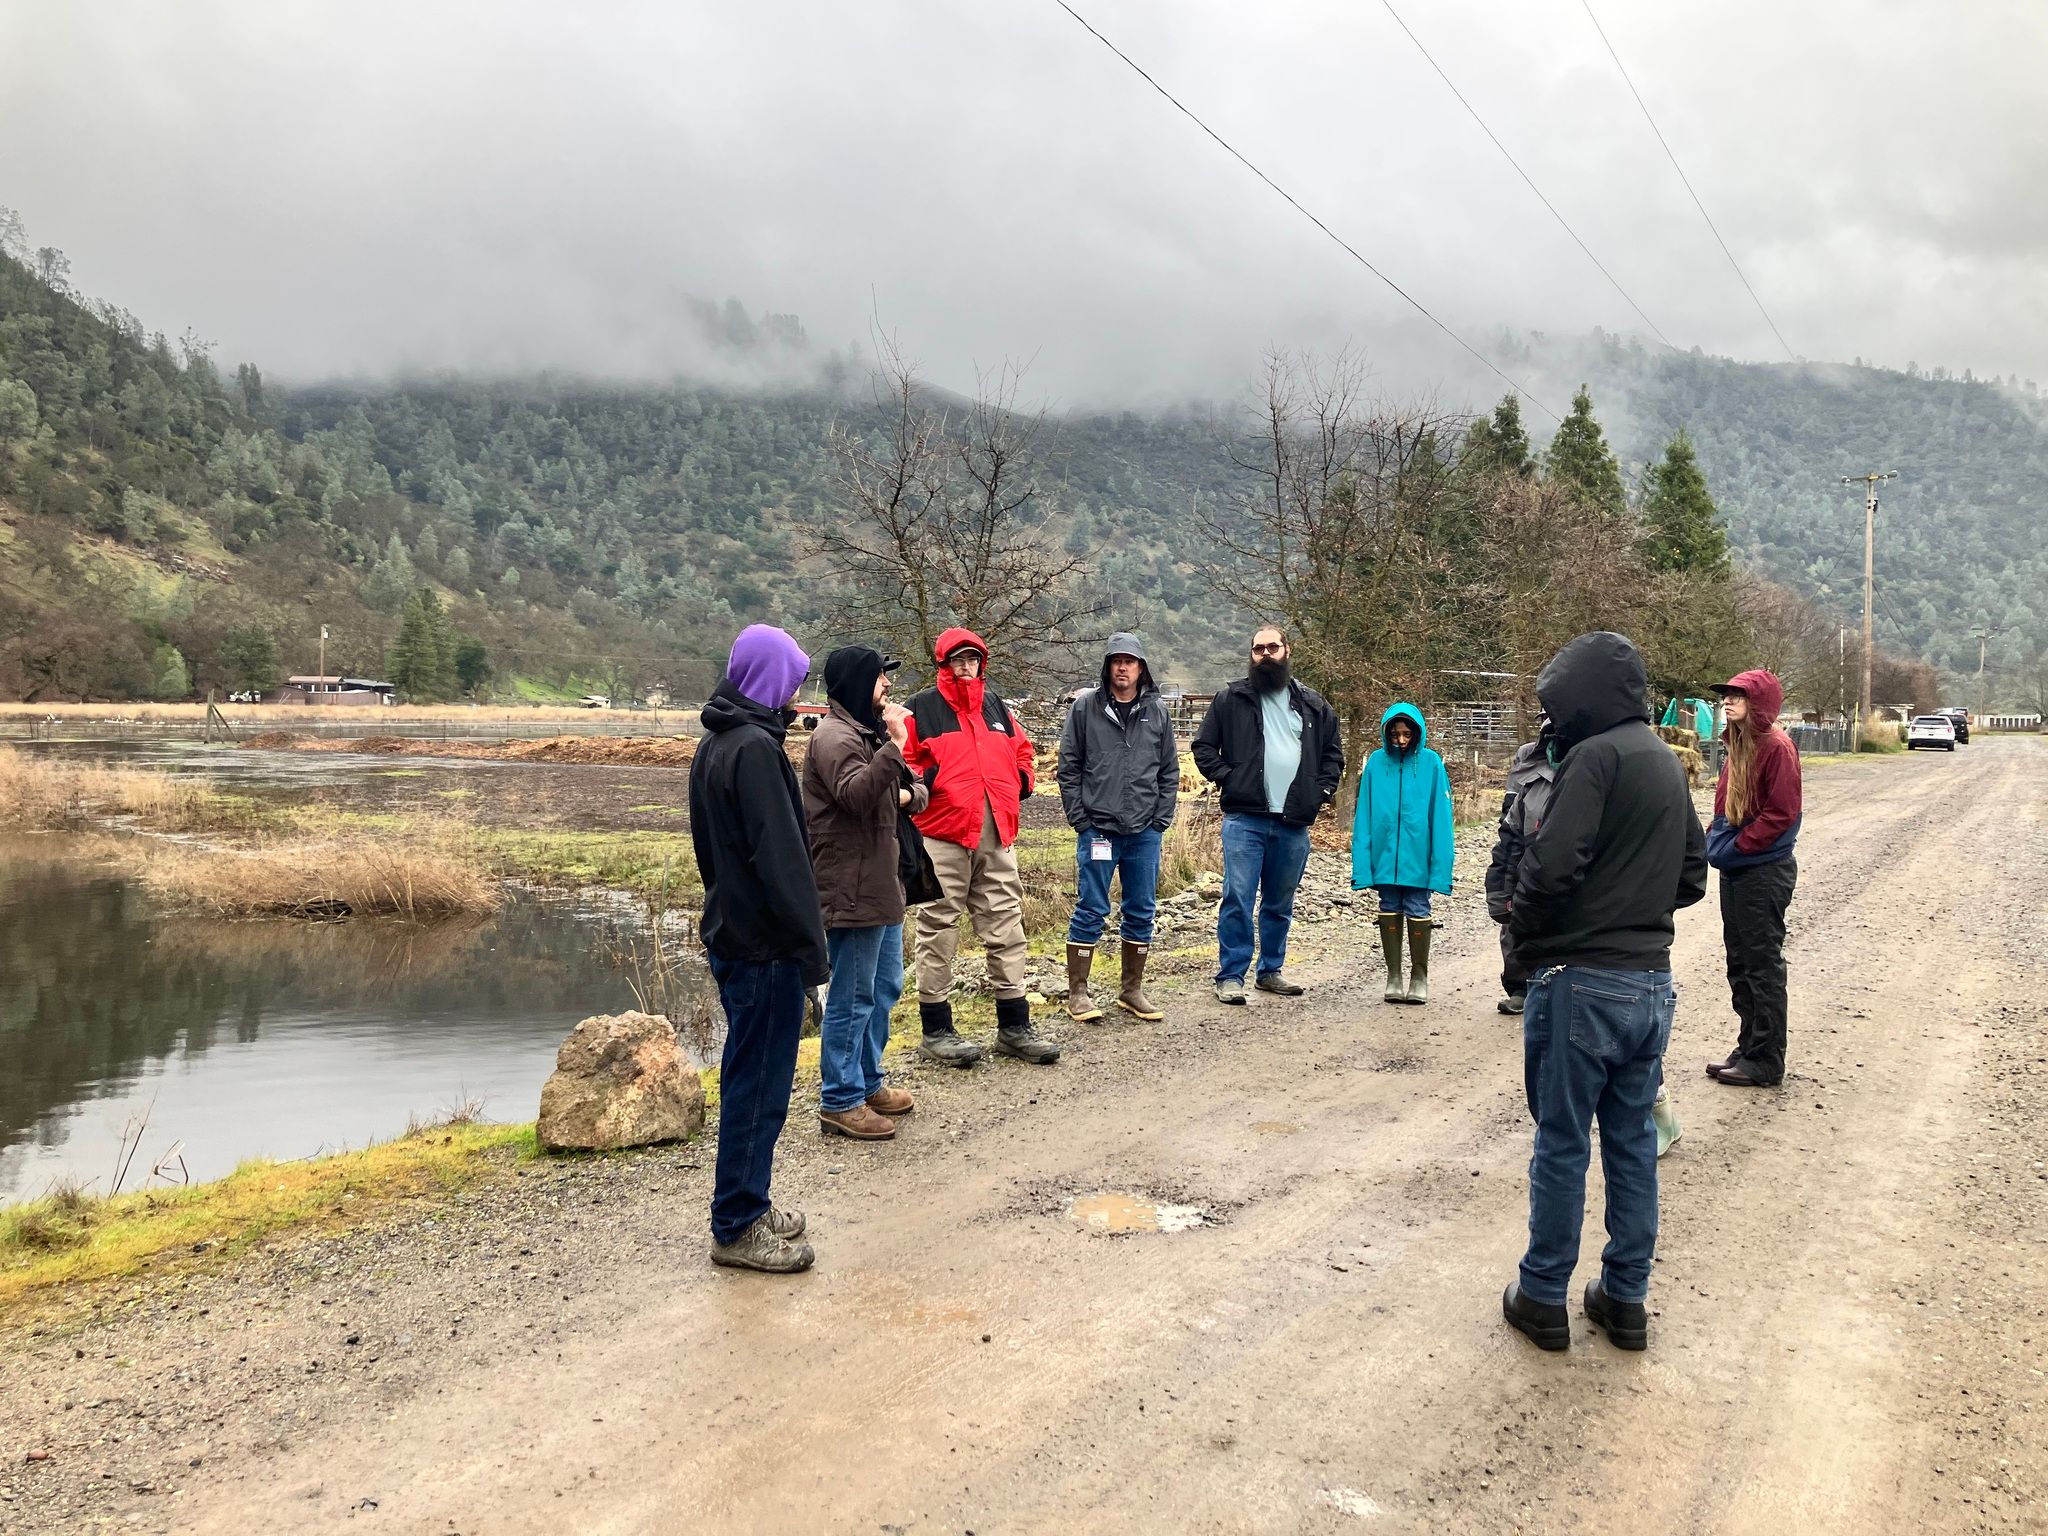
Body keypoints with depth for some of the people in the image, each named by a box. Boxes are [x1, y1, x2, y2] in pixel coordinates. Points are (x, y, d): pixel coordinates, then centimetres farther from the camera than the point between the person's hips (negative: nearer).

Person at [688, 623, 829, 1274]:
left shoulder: (714, 743, 12)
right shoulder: (756, 748, -19)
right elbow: (781, 856, -22)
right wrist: (810, 944, -17)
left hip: (730, 933, 10)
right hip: (766, 945, -10)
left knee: (749, 1078, 18)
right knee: (758, 1084, 0)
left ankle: (748, 1204, 29)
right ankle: (737, 1227, 10)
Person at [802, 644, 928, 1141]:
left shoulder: (868, 733, 18)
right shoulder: (834, 737, -14)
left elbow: (915, 787, 20)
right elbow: (857, 794, -30)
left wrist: (909, 793, -2)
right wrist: (895, 745, -30)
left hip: (882, 886, 10)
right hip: (850, 891, -10)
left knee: (884, 988, 19)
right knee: (852, 998, -3)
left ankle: (867, 1082, 31)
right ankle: (840, 1102, 7)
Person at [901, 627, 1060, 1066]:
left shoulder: (997, 707, 19)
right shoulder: (922, 709, 2)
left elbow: (1021, 751, 28)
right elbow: (902, 764, -1)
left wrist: (1022, 779, 12)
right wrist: (924, 780, -17)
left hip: (997, 836, 5)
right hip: (943, 835, -5)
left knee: (1006, 928, 8)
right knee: (938, 929, -1)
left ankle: (1014, 1026, 16)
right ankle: (935, 1030, 9)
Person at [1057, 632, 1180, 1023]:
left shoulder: (1157, 711, 7)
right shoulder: (1086, 707, -1)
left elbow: (1169, 771, 10)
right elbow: (1069, 767, -1)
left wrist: (1161, 819, 2)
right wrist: (1079, 818, -6)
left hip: (1145, 832, 3)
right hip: (1097, 828, -3)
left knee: (1141, 913, 9)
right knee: (1091, 911, -1)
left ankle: (1132, 990, 21)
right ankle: (1077, 992, 8)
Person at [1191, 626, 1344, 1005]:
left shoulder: (1313, 704, 13)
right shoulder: (1231, 699, 4)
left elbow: (1333, 751, 20)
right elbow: (1204, 746, 5)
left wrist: (1323, 789, 7)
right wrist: (1226, 778, -8)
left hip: (1294, 823, 3)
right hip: (1244, 819, -3)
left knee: (1280, 904, 13)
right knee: (1238, 898, -7)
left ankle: (1271, 970, 26)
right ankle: (1230, 976, 0)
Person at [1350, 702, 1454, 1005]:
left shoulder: (1431, 763, -5)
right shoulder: (1376, 762, -1)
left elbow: (1440, 816, -5)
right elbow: (1364, 815, 1)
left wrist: (1440, 865, -9)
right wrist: (1362, 860, -3)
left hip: (1417, 855, -2)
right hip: (1384, 854, 2)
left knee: (1418, 912, 6)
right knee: (1390, 910, 11)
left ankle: (1419, 976, 20)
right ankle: (1394, 976, 22)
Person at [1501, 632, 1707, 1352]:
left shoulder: (1596, 755, -15)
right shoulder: (1668, 761, 12)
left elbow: (1551, 865, -23)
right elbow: (1693, 875, 18)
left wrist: (1524, 935, -6)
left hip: (1582, 982, -8)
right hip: (1653, 982, 8)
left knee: (1562, 1144, 4)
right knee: (1633, 1142, 15)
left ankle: (1543, 1297, 16)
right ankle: (1626, 1299, 25)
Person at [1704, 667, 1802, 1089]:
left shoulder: (1777, 748, -15)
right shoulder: (1738, 745, 12)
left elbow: (1781, 813, -19)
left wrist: (1736, 847, -17)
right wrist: (1715, 840, 6)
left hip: (1764, 872, -9)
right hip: (1735, 871, 9)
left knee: (1763, 966, -1)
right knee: (1740, 964, 15)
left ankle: (1766, 1062, 8)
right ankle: (1749, 1048, 26)